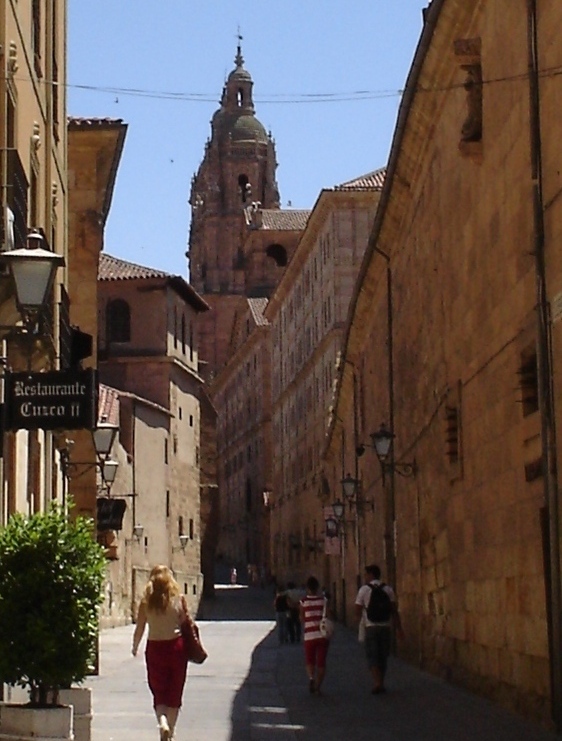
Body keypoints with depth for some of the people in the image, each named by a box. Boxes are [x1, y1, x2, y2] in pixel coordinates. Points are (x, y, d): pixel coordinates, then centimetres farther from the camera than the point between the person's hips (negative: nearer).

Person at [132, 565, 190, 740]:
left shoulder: (146, 602, -4)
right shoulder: (179, 600, -6)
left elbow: (139, 629, 1)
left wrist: (135, 647, 17)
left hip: (154, 649, 0)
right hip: (176, 647, 0)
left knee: (159, 693, 8)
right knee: (174, 693, 14)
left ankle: (163, 722, -18)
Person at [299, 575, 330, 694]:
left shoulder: (303, 601, -1)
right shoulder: (323, 600, -1)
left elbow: (302, 619, 4)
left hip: (309, 636, 0)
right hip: (323, 635, 0)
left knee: (309, 661, 13)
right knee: (321, 662, 9)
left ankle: (311, 677, -15)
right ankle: (318, 686, 3)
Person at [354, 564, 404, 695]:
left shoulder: (364, 589, -4)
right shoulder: (388, 589, 4)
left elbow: (357, 611, -1)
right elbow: (394, 611, 0)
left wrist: (361, 620, 20)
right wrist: (399, 628, 2)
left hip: (371, 627, -3)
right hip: (386, 627, 3)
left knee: (372, 657, -1)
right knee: (383, 657, 13)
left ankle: (377, 683, -17)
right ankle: (381, 684, 18)